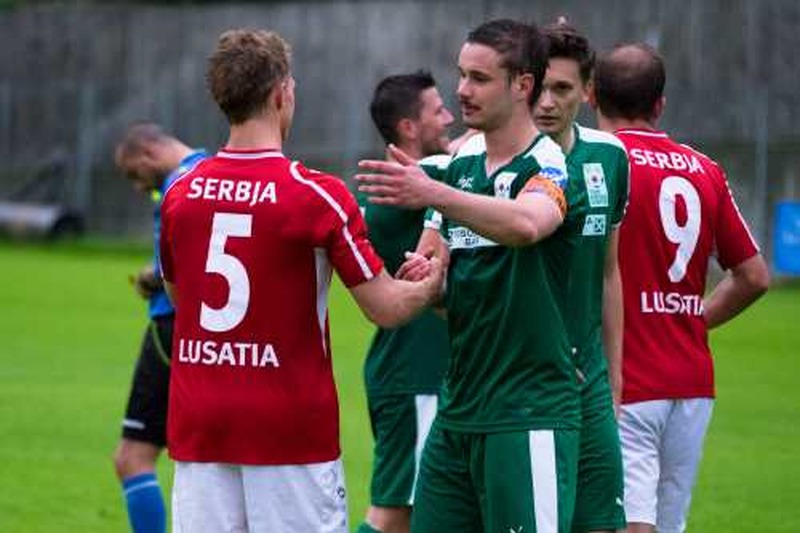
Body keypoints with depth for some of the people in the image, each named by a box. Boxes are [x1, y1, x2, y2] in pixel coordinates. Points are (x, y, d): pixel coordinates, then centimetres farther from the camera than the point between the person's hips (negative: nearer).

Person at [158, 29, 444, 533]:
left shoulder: (180, 194, 3)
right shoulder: (318, 195, -10)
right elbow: (386, 308, -8)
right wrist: (431, 285, 14)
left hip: (197, 428, 4)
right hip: (290, 431, -4)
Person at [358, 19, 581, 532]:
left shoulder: (547, 165, -10)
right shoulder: (461, 165, 12)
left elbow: (526, 224, -34)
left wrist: (432, 193, -46)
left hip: (528, 413, -7)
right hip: (458, 409, 7)